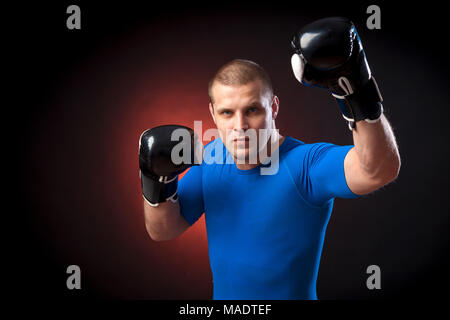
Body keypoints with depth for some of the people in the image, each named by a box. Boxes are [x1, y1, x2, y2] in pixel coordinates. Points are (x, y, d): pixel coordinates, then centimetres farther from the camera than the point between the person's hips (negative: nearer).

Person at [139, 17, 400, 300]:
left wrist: (358, 93, -51)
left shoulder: (305, 163, -23)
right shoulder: (211, 157, -6)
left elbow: (381, 170, -41)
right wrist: (157, 183, -17)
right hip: (222, 294, 5)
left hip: (293, 293, -5)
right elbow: (163, 231, 1)